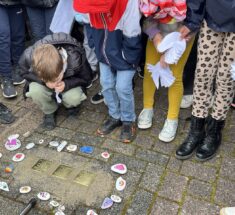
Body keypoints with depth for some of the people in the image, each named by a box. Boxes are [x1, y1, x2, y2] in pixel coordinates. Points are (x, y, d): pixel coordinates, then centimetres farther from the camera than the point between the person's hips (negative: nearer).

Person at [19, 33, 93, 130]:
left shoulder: (76, 60, -39)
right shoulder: (29, 57, -36)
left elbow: (86, 78, -18)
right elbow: (25, 72, -12)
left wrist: (67, 84, -36)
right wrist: (44, 81, -31)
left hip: (68, 82, -1)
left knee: (74, 98, -31)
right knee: (35, 91, -32)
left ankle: (70, 104, 9)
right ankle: (49, 112, 1)